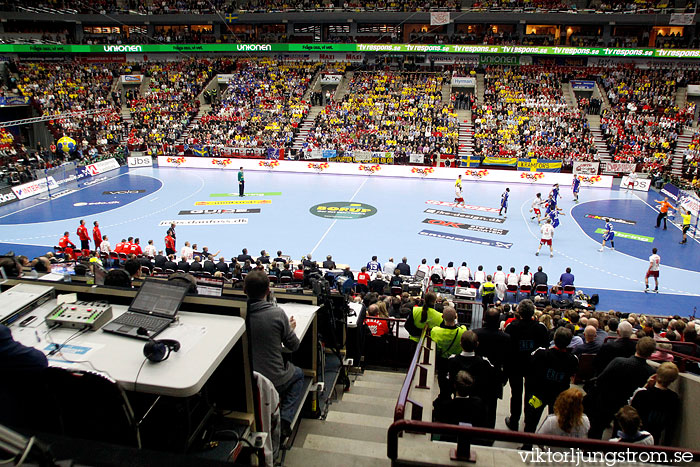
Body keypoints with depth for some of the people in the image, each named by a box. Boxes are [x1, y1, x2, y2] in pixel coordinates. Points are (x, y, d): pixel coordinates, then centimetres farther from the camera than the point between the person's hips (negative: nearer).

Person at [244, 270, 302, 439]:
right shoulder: (277, 313, -19)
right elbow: (293, 346, -7)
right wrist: (290, 328, 14)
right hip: (274, 382, -4)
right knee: (298, 374, 30)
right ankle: (285, 419, 11)